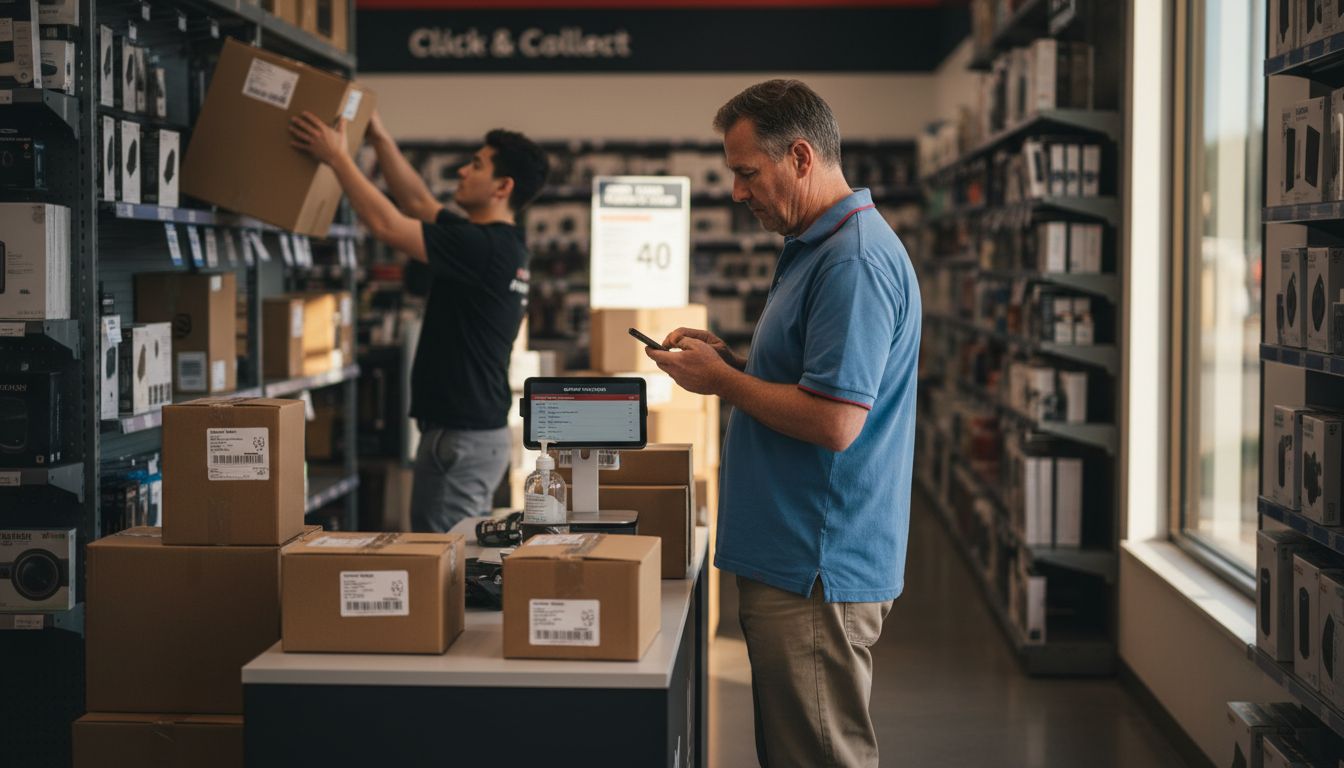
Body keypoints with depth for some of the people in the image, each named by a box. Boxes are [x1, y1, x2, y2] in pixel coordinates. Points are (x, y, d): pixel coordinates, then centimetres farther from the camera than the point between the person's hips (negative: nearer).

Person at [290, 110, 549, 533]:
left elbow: (388, 226, -19)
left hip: (461, 436, -10)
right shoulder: (496, 244, 12)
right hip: (476, 430, 10)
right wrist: (380, 138, 16)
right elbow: (418, 202, 21)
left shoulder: (484, 247, -18)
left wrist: (337, 157, -11)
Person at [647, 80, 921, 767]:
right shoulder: (815, 247, 15)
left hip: (818, 573, -11)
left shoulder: (854, 260, -19)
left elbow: (834, 421, -26)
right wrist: (731, 360, 10)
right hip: (790, 559, 11)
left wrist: (720, 379, -13)